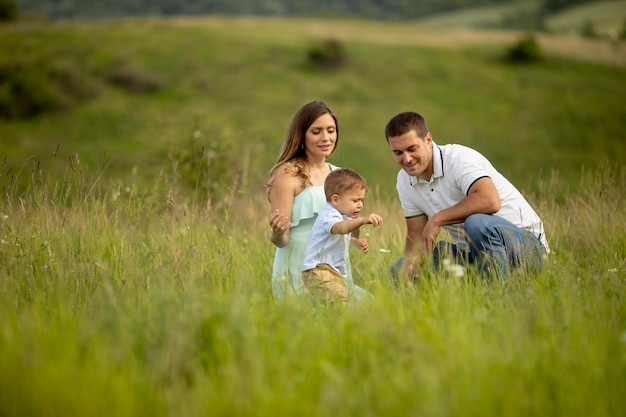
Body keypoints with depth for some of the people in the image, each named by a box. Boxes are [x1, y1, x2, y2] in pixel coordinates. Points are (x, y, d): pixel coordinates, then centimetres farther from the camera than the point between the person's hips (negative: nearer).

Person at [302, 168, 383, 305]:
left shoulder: (343, 216, 17)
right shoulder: (328, 216, -17)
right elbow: (339, 228, -43)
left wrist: (356, 241, 22)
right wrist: (362, 220, -58)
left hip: (335, 272, 11)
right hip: (318, 271, -11)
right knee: (338, 299, -28)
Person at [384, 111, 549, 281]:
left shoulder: (458, 158, -19)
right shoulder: (404, 181, 5)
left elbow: (490, 200, -38)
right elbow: (415, 234, 11)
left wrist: (437, 219, -30)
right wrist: (411, 261, -12)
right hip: (472, 249, 8)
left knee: (476, 223, -40)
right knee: (401, 270, -2)